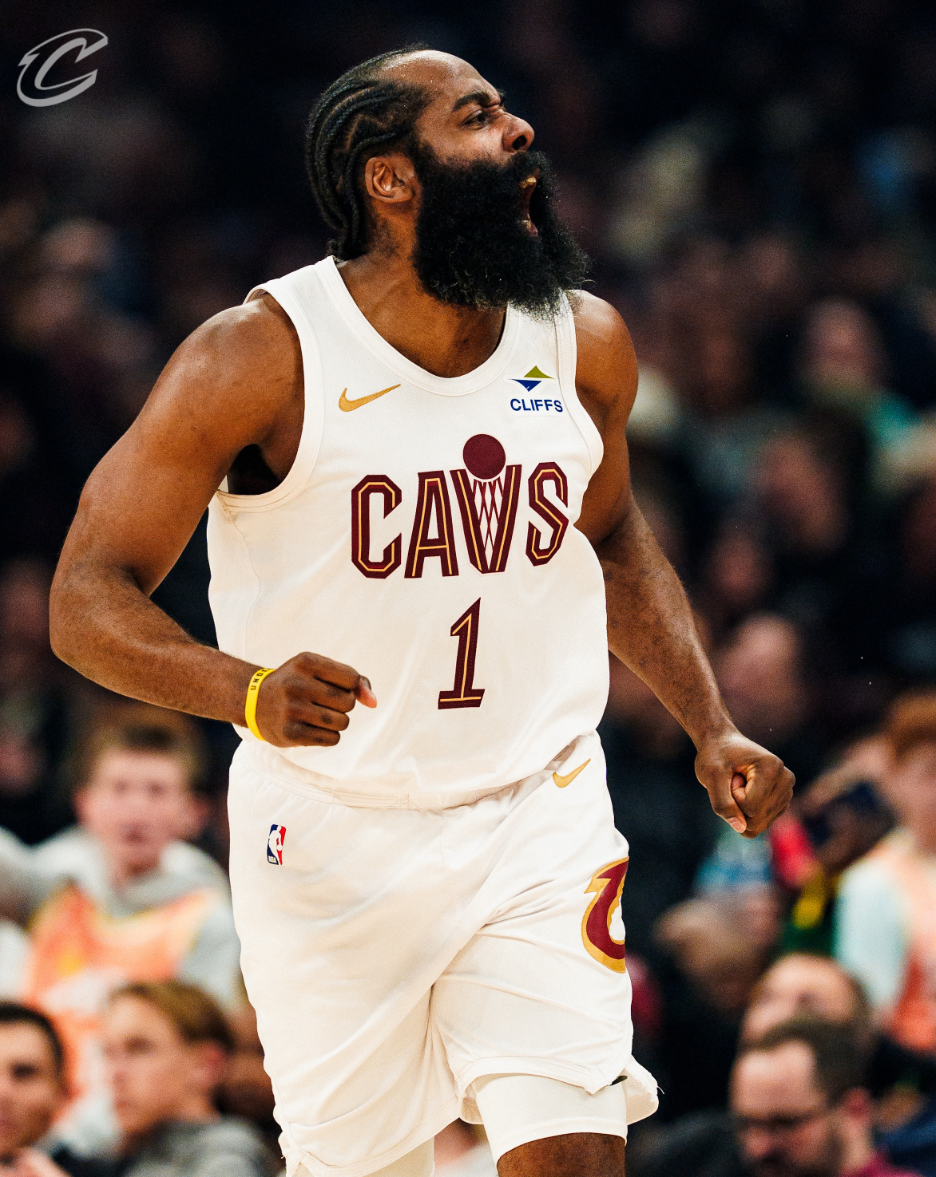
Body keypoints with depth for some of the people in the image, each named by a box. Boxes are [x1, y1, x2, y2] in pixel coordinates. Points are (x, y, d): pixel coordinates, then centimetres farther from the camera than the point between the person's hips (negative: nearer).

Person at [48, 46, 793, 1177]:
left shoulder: (585, 342, 1)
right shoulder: (259, 356, -14)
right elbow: (87, 599, -14)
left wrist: (711, 728, 10)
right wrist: (250, 690, -33)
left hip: (539, 820, 3)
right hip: (331, 838, -3)